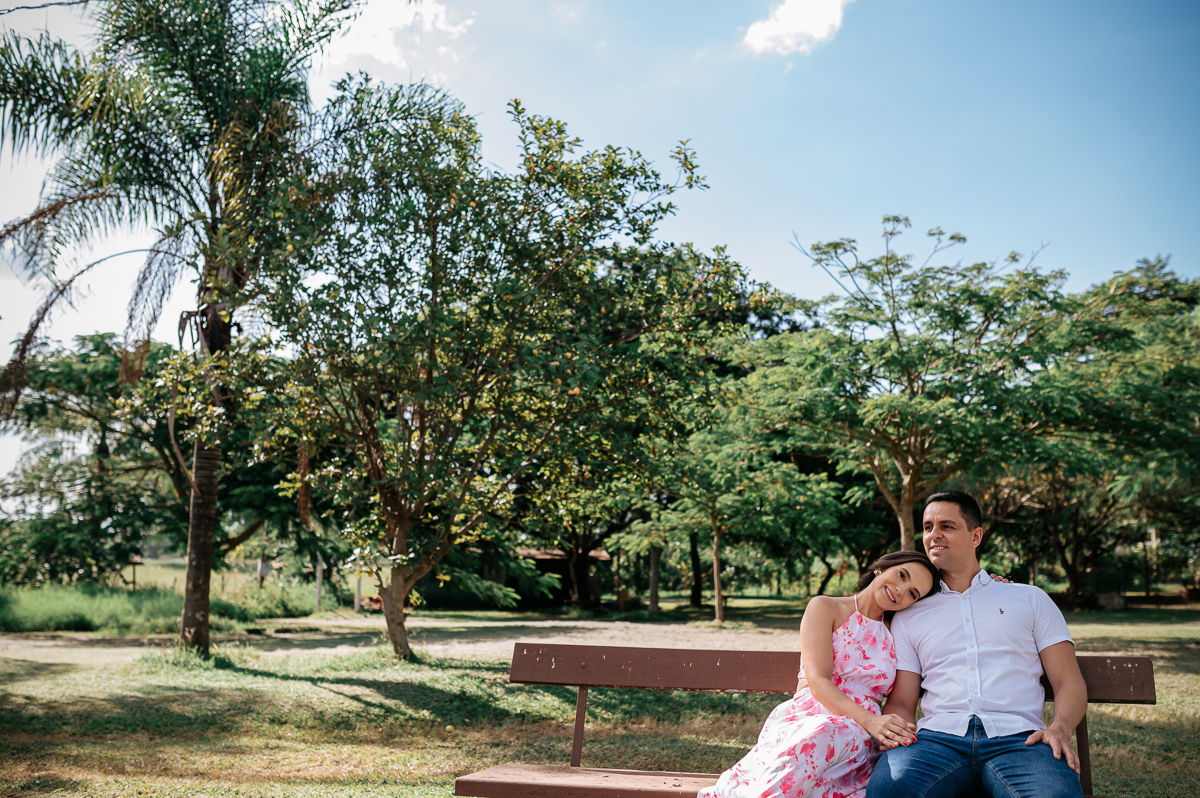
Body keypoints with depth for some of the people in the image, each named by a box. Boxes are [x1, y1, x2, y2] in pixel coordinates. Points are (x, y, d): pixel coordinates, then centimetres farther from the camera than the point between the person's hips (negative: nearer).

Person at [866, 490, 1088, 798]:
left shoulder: (1030, 599, 20)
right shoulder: (909, 616, 22)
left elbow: (1070, 682, 13)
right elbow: (901, 703, 17)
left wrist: (1059, 729, -9)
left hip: (1017, 737, 0)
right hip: (938, 735, 0)